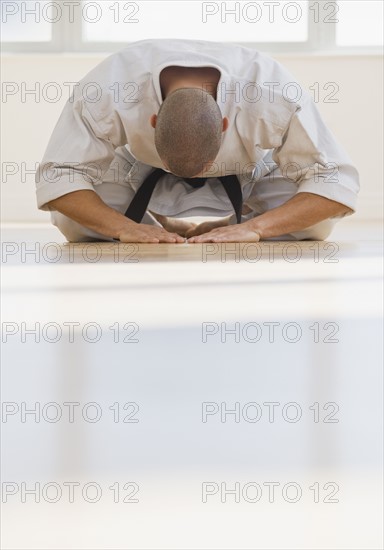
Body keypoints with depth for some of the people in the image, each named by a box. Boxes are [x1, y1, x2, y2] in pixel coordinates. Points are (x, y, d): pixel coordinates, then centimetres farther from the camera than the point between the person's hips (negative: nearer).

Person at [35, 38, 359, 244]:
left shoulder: (275, 97, -42)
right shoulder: (106, 93, -41)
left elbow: (336, 183, -36)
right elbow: (58, 176, -31)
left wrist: (253, 228, -48)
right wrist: (125, 228, -46)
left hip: (248, 171, 0)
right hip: (142, 168, 1)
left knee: (314, 224, -24)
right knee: (73, 222, -21)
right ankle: (159, 229, 9)